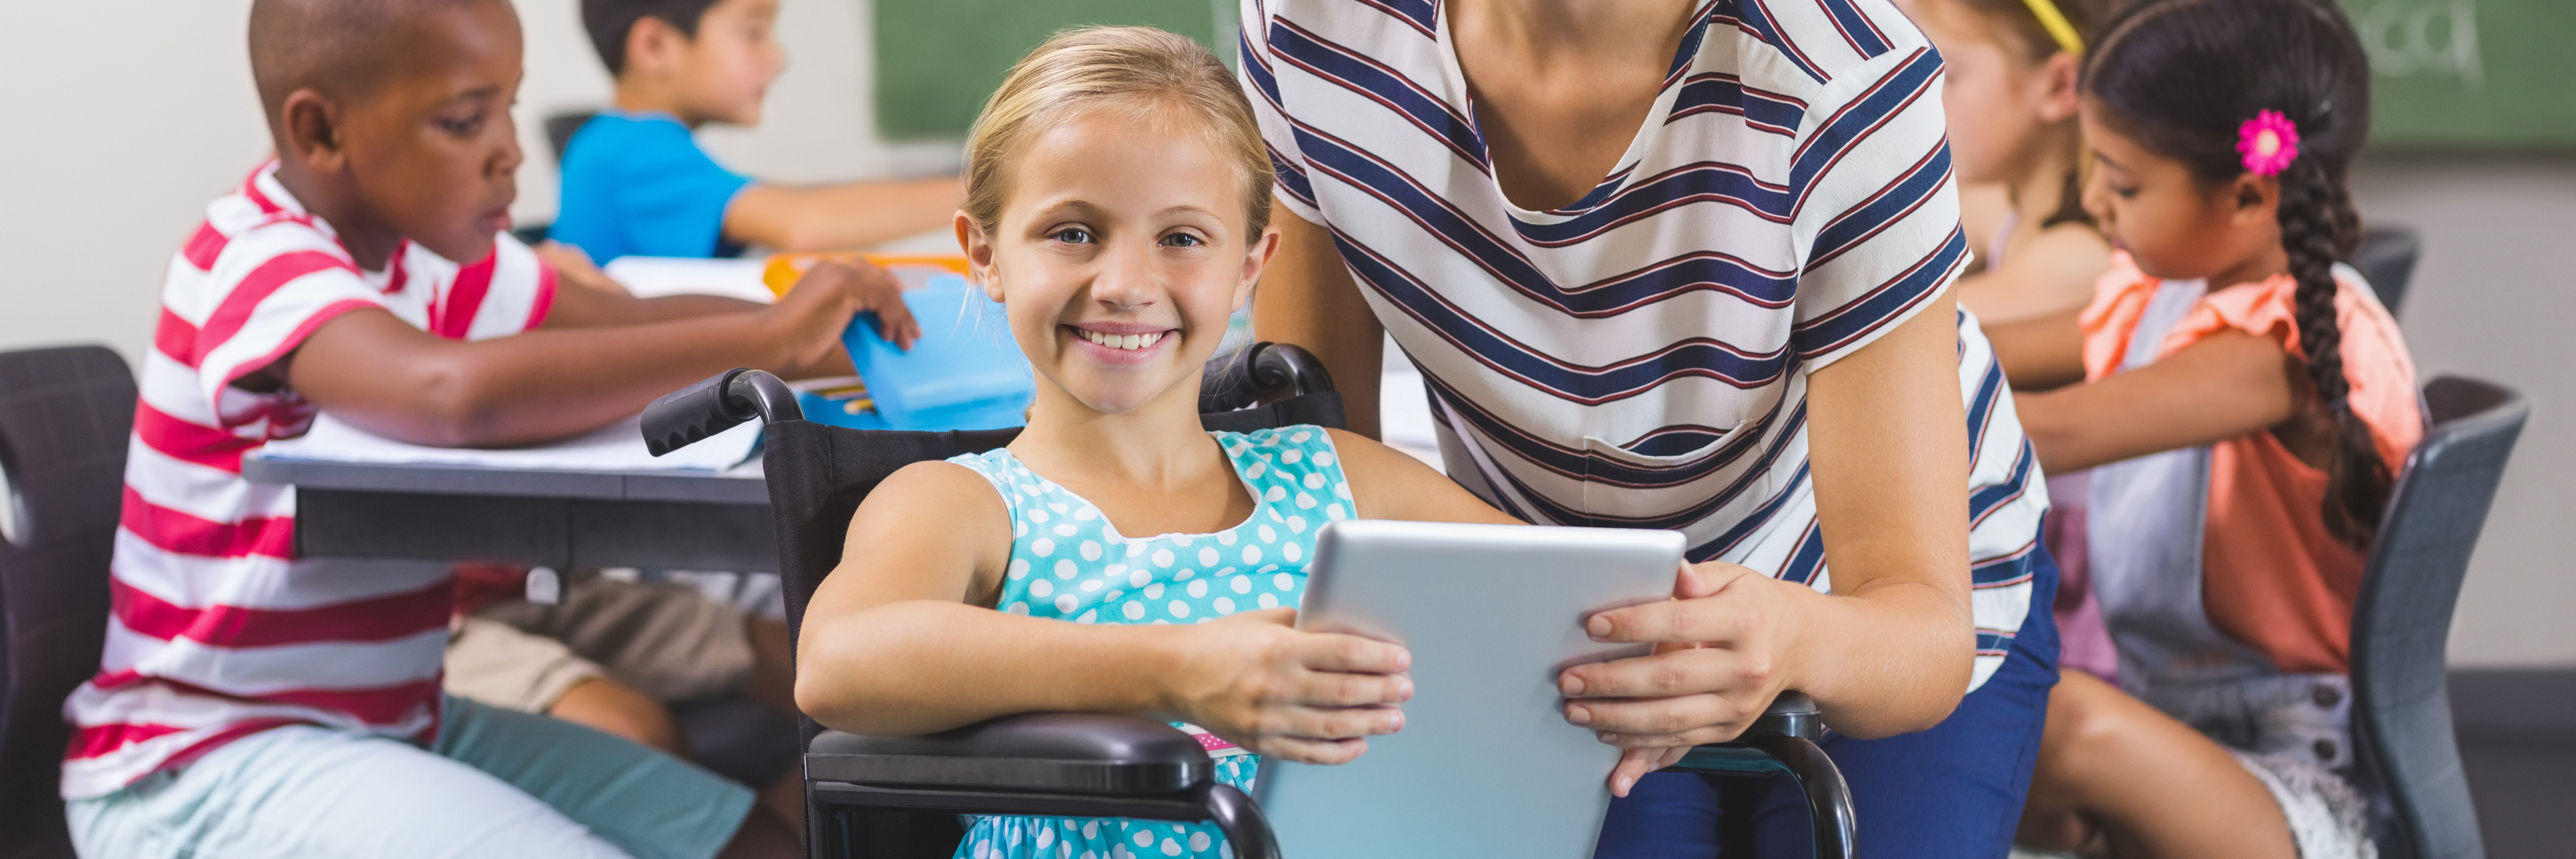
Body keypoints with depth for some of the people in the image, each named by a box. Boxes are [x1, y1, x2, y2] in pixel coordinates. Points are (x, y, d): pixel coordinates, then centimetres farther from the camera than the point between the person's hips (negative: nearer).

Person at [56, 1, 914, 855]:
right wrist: (767, 337, -35)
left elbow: (630, 323, 11)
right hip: (203, 772, -9)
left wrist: (820, 339, -10)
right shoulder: (257, 266, -23)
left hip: (394, 721, 9)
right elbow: (459, 393, -41)